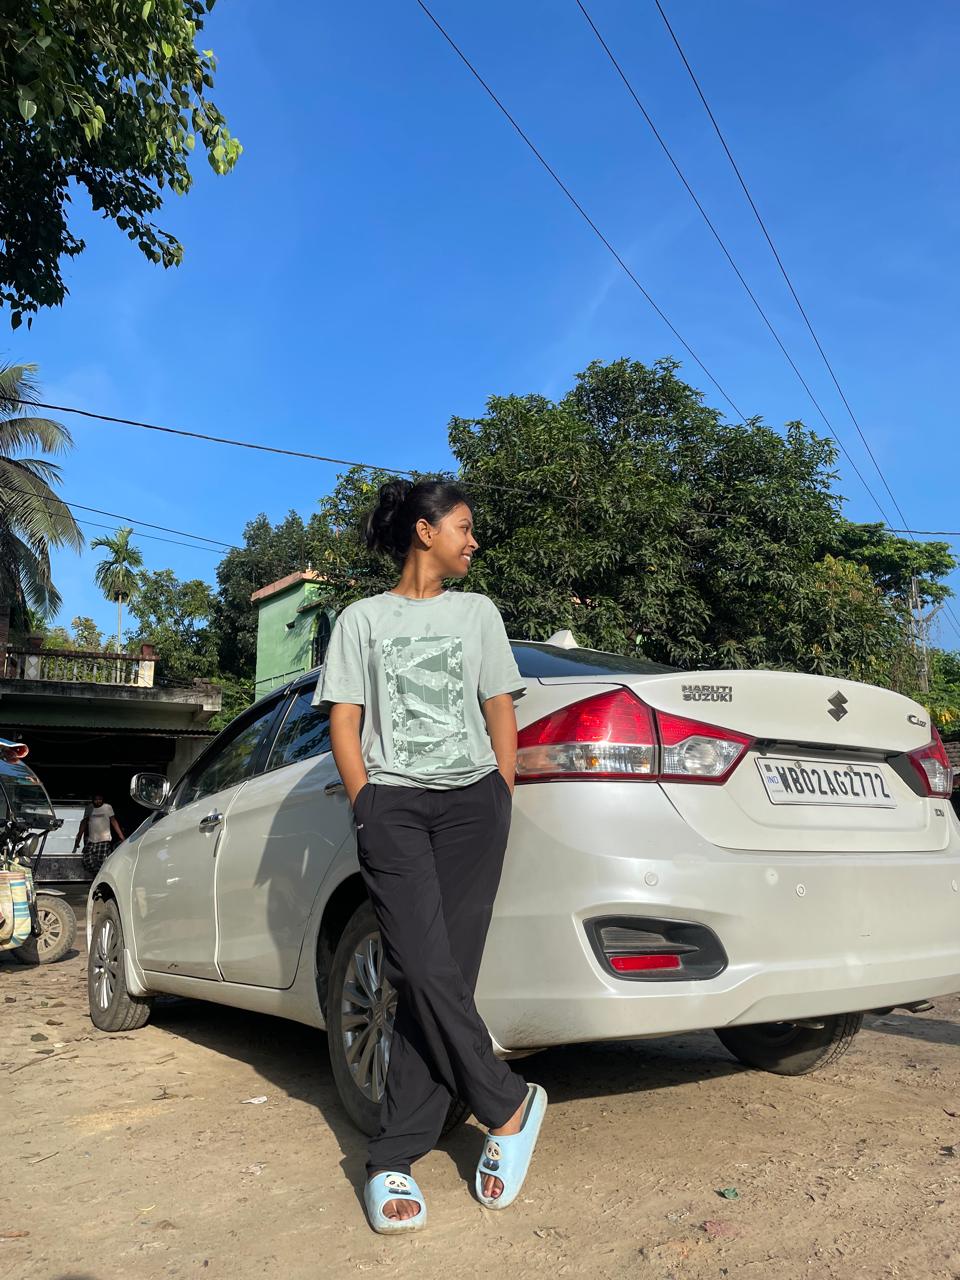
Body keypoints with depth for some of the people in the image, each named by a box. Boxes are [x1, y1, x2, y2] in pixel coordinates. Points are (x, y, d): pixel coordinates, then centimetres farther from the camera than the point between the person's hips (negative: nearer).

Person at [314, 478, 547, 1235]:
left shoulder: (477, 612, 16)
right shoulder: (363, 619, 11)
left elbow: (500, 712, 13)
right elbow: (344, 721, 6)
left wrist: (501, 802, 3)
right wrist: (367, 805, -5)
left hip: (471, 802, 2)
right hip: (391, 805, -1)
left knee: (444, 976, -5)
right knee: (426, 972, -13)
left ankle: (393, 1161, 5)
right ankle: (510, 1107, 8)